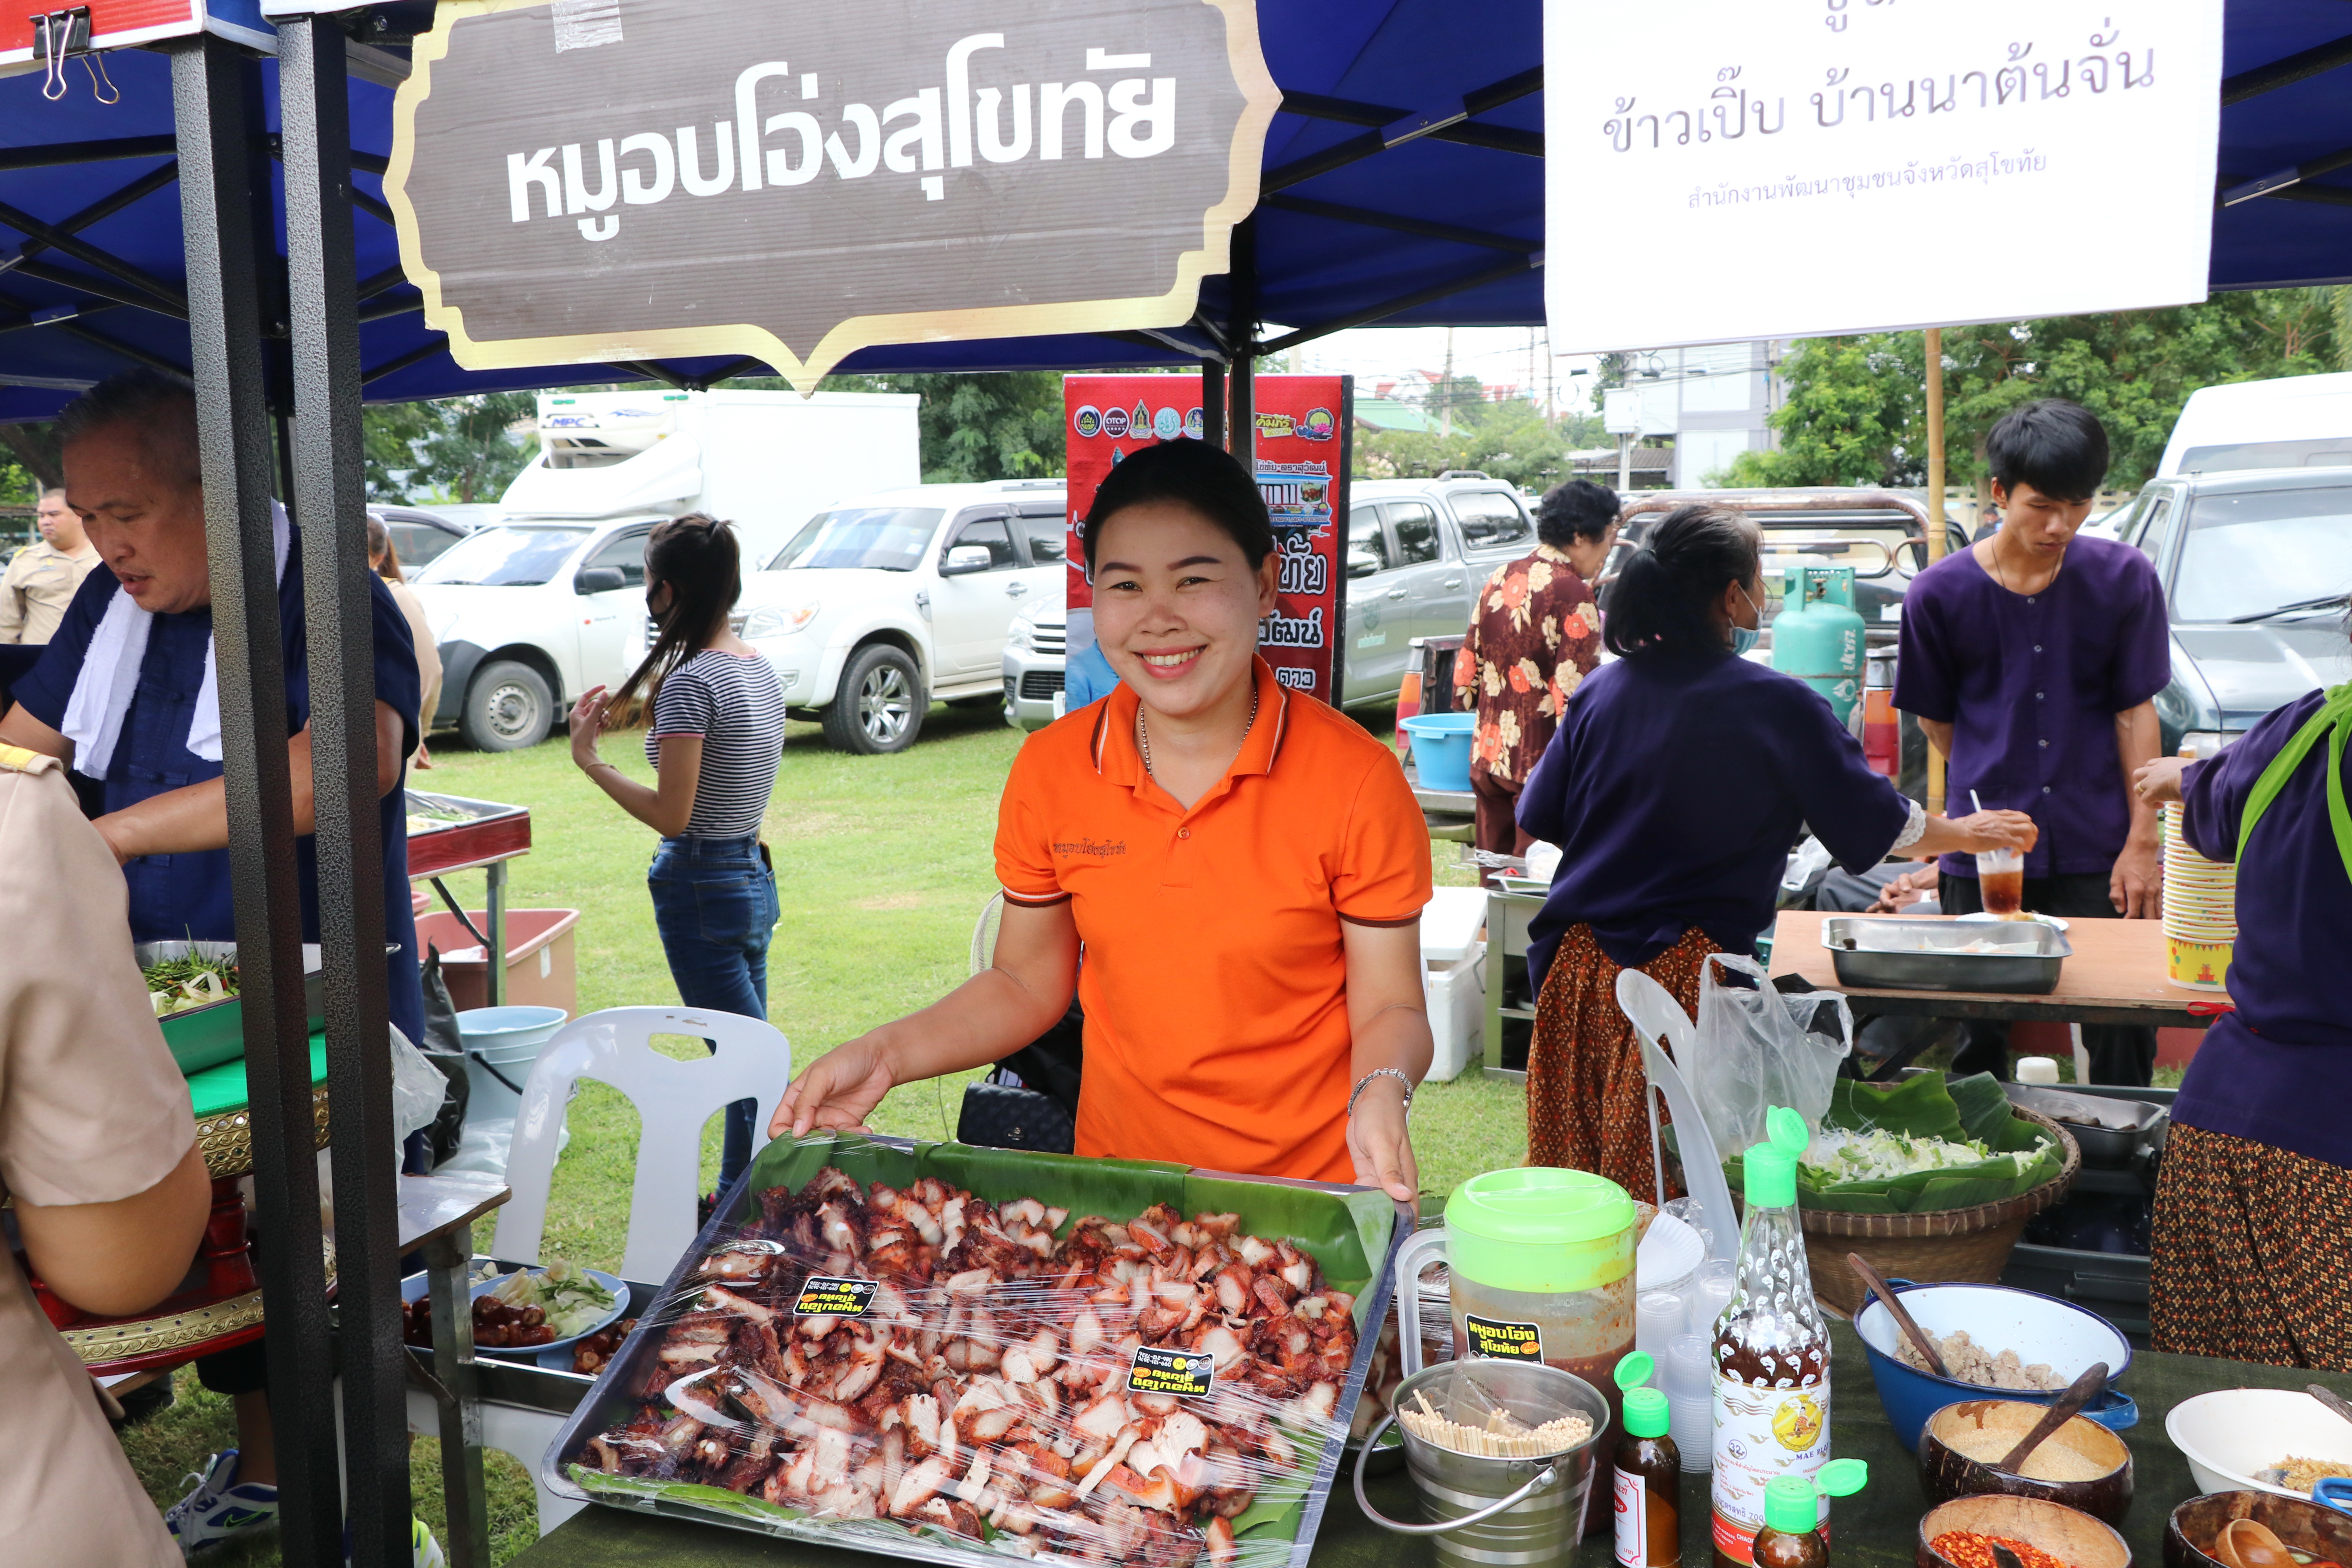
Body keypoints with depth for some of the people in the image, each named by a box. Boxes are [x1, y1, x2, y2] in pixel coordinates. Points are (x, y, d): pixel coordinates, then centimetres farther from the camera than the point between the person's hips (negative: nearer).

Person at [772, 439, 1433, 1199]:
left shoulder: (1356, 780, -15)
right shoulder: (1049, 771, -6)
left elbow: (1388, 1006, -8)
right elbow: (1026, 985, 5)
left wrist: (1381, 1095, -29)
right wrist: (887, 1053, -10)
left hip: (1312, 1191, -2)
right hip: (1114, 1186, 3)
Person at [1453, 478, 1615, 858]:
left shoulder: (1501, 579, 9)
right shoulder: (1572, 593, -13)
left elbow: (1466, 674, 13)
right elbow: (1575, 697, -19)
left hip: (1487, 756, 7)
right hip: (1542, 762, -7)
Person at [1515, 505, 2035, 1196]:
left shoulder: (1601, 690, 4)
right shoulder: (1777, 708, -7)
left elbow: (1539, 816, 11)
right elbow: (1875, 823, 3)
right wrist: (1968, 833, 23)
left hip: (1578, 969, 5)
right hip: (1684, 974, -4)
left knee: (1574, 1175, 12)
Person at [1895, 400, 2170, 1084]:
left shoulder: (2124, 579, -1)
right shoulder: (1940, 593, -3)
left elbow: (2136, 712, 1)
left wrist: (2142, 842, -2)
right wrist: (1995, 790, 8)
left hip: (2099, 854, 0)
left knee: (2122, 1040, 4)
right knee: (1978, 1036, 7)